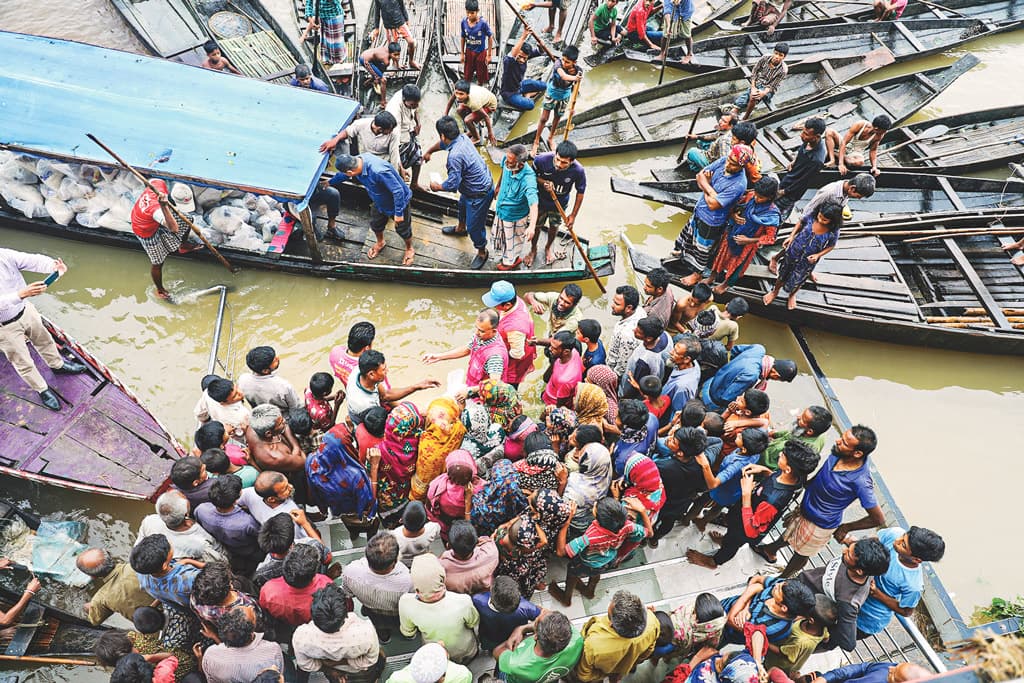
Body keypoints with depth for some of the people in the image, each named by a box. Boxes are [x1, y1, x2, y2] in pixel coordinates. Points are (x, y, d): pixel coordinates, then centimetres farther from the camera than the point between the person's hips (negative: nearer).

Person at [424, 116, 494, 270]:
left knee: (474, 225, 8)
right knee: (462, 205, 36)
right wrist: (429, 152, 34)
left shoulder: (455, 156, -37)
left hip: (479, 194, -10)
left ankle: (482, 252, 31)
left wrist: (437, 187, -9)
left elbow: (452, 184, -30)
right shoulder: (462, 138, -8)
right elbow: (442, 144, 15)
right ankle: (460, 228, 64)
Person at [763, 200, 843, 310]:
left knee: (797, 280, 23)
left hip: (808, 260, -1)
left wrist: (818, 255, -21)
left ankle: (792, 295, 57)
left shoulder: (833, 233, -28)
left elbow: (831, 246, -8)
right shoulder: (811, 217, -25)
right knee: (783, 273, 24)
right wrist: (791, 236, -12)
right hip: (794, 251, 1)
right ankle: (775, 291, 54)